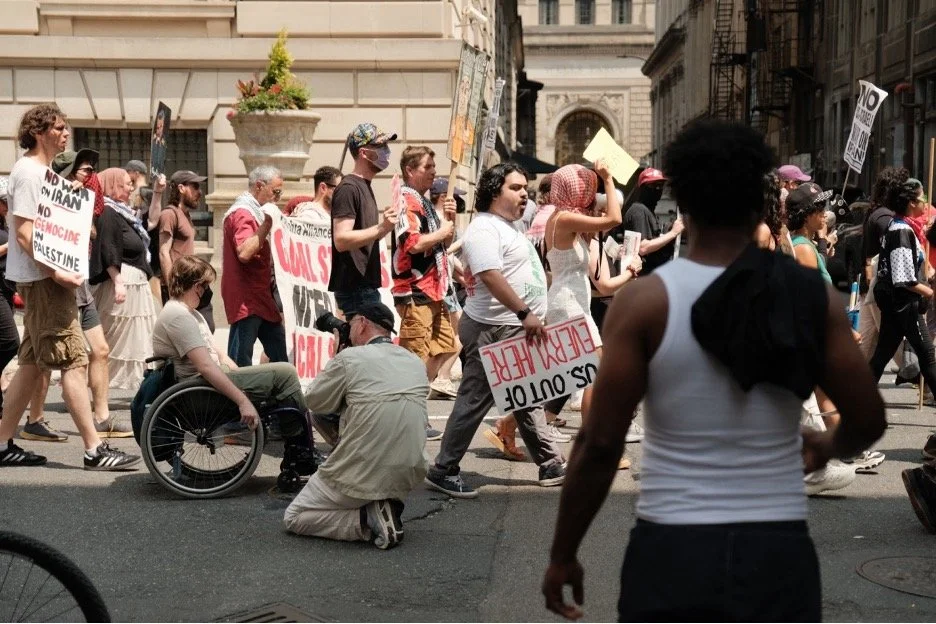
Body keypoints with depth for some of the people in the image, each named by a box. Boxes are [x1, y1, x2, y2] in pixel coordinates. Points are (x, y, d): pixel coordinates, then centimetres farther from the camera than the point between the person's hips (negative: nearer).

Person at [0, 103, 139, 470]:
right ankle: (94, 450, -10)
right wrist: (55, 271, -25)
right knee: (73, 362, -11)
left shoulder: (41, 171, 19)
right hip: (42, 279, -10)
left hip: (46, 277, 10)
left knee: (32, 363, 12)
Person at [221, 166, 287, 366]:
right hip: (246, 299, -10)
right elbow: (244, 253, -27)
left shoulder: (253, 212, 19)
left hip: (261, 296, 10)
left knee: (280, 354, 11)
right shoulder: (242, 213, -13)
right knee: (240, 364, -7)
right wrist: (266, 224, -24)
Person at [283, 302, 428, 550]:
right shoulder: (416, 363, 7)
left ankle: (366, 520, -8)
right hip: (407, 479, 6)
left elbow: (314, 402, 4)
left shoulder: (350, 358, -10)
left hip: (362, 477, -6)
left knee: (293, 518, 13)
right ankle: (385, 507, 7)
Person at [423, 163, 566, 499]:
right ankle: (443, 471, 3)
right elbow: (491, 276, -27)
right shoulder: (484, 229, -15)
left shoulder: (508, 228, 18)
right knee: (474, 401, -5)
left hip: (519, 330, 10)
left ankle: (551, 464, 23)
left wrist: (531, 318, 21)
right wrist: (524, 313, -29)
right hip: (494, 330, -10)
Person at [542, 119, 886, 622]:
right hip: (778, 554, 3)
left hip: (672, 553, -2)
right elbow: (868, 419, 5)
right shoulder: (812, 298, 0)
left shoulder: (645, 301, -8)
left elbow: (600, 445, -9)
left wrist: (563, 555, 1)